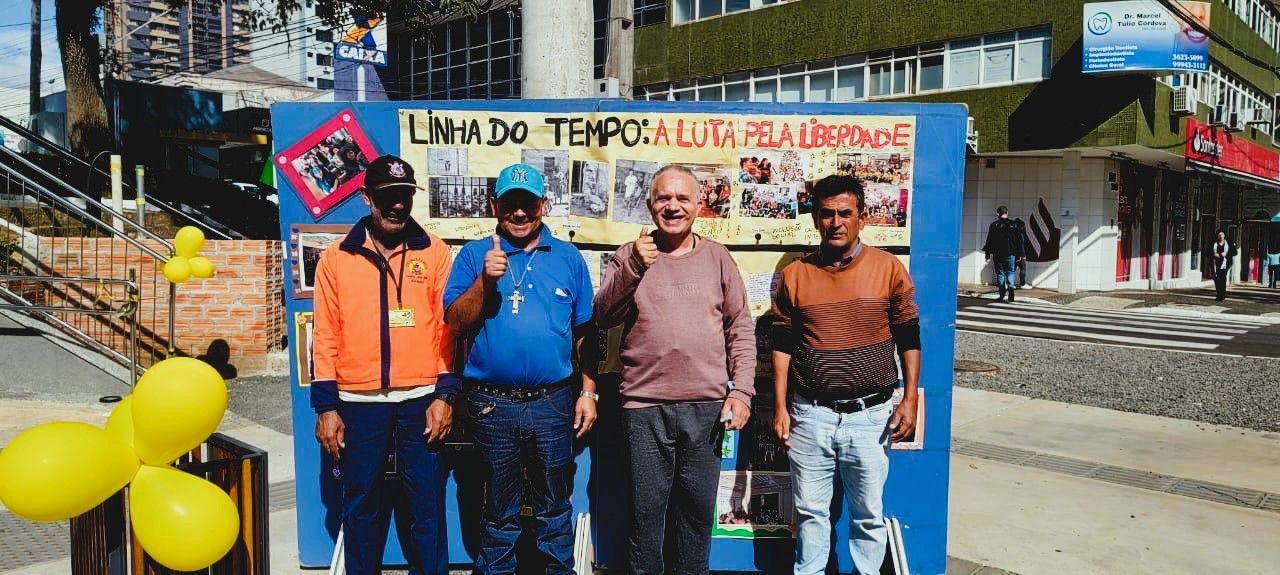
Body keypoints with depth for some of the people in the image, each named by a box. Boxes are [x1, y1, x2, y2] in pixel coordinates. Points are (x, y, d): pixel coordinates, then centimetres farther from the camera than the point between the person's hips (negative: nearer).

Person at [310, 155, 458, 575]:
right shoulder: (336, 258, 5)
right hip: (358, 403, 1)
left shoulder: (434, 252, 3)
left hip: (421, 399, -1)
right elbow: (326, 335, 4)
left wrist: (445, 395, -5)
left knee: (426, 505, 7)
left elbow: (448, 327, 1)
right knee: (361, 505, 12)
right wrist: (326, 406, 0)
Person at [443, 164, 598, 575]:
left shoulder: (569, 258, 5)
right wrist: (485, 280, -18)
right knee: (499, 508, 14)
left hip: (553, 402, 1)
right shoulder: (474, 255, 3)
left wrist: (588, 391, 2)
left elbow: (584, 333, 7)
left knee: (554, 506, 12)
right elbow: (455, 322, -5)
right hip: (492, 403, 0)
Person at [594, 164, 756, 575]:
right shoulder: (629, 256, 6)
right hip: (645, 407, -1)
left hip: (707, 408, 1)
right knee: (646, 512, 8)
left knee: (698, 511, 11)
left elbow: (741, 329, 8)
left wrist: (741, 390, -1)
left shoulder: (716, 257, 8)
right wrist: (633, 268, -18)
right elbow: (603, 317, -5)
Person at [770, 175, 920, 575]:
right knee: (809, 511, 12)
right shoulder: (795, 275, 3)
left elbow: (909, 339, 4)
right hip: (810, 416, 1)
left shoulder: (889, 269, 0)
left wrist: (910, 399, -2)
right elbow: (782, 345, 6)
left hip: (870, 415, -1)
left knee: (868, 513, 11)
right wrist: (780, 407, 3)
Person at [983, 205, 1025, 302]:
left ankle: (1002, 295, 0)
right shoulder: (1013, 225, 1)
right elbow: (1019, 240, 5)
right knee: (1010, 272, 7)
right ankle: (1011, 290, -14)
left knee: (1000, 273, 6)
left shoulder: (994, 225, -1)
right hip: (1010, 254, 0)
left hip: (997, 254, 0)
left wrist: (988, 254, 5)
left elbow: (989, 241, 0)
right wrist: (1019, 254, 11)